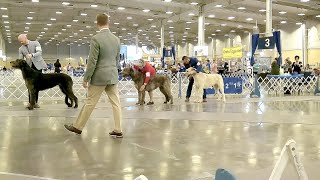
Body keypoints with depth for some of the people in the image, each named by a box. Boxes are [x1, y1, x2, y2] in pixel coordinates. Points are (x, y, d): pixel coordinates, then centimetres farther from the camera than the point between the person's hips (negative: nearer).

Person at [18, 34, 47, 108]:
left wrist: (32, 55, -33)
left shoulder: (35, 43, -1)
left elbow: (40, 52, -16)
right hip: (29, 67, 2)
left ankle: (35, 102, 6)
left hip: (38, 65, -2)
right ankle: (30, 102, 1)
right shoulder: (21, 49, 8)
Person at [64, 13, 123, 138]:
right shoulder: (116, 39, 5)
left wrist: (86, 78, -7)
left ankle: (78, 127, 19)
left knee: (90, 103, 5)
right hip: (113, 76, 6)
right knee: (115, 103, 6)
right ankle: (118, 130, 8)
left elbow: (92, 61, -15)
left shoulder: (96, 39, -14)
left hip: (99, 77, -5)